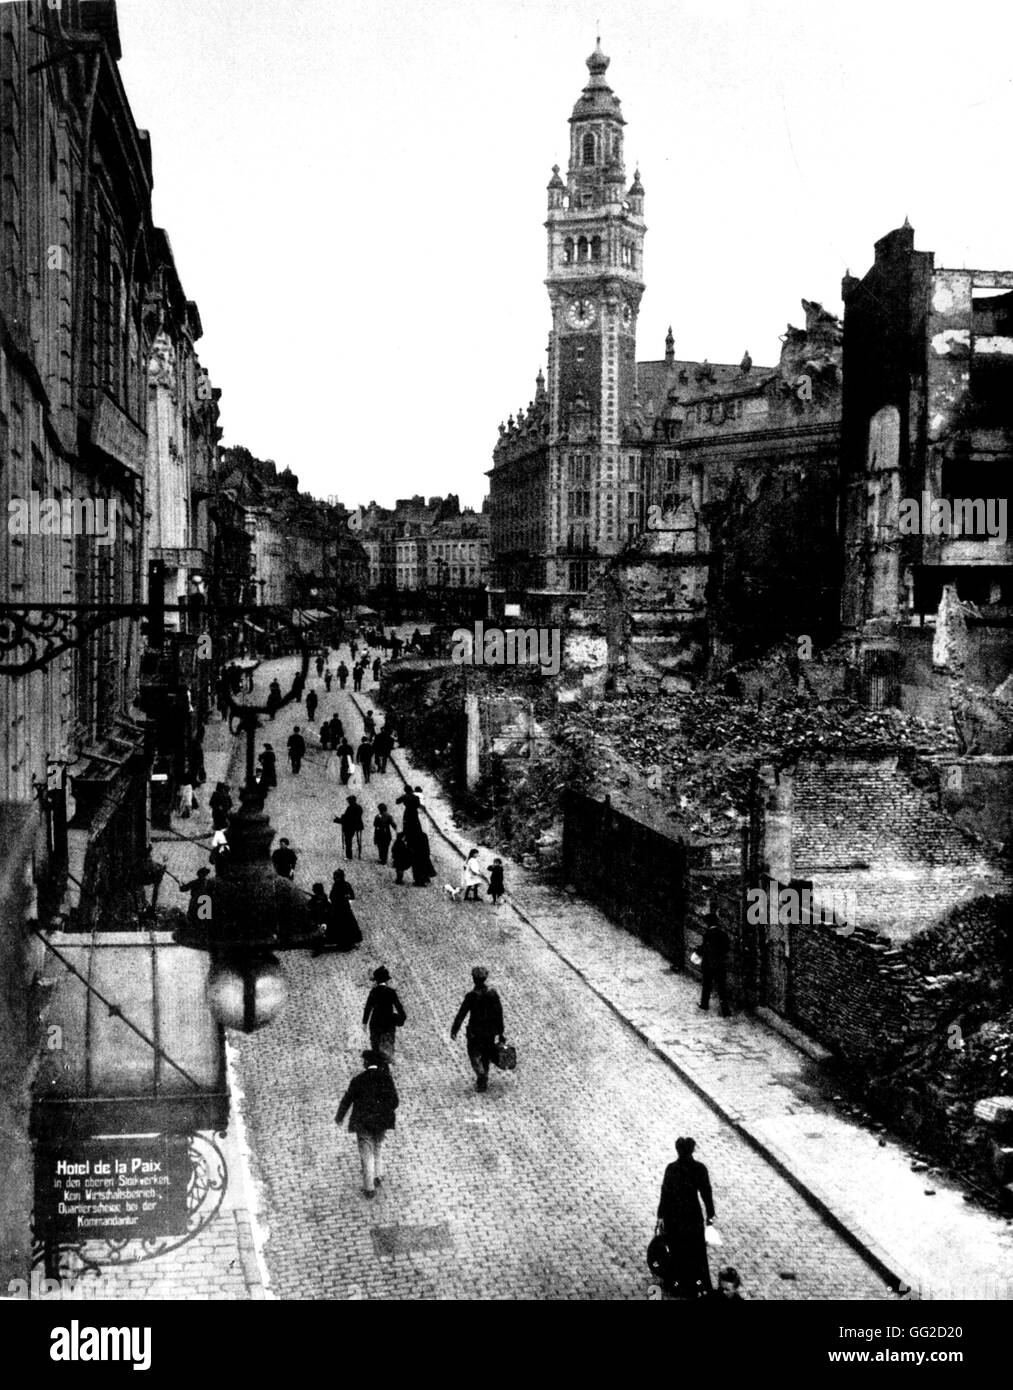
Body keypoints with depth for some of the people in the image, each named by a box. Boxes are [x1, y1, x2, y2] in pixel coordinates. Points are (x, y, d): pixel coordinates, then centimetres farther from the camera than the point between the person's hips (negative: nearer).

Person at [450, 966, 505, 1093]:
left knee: (474, 1055, 10)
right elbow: (499, 1014, -1)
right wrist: (500, 1032, 8)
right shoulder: (493, 994, -6)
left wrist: (454, 1030, -2)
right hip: (490, 1031, 4)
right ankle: (484, 1083, 23)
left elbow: (461, 1014, -13)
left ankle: (481, 1074, -13)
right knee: (486, 1056, 18)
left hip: (475, 1031, -4)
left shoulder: (471, 996, -17)